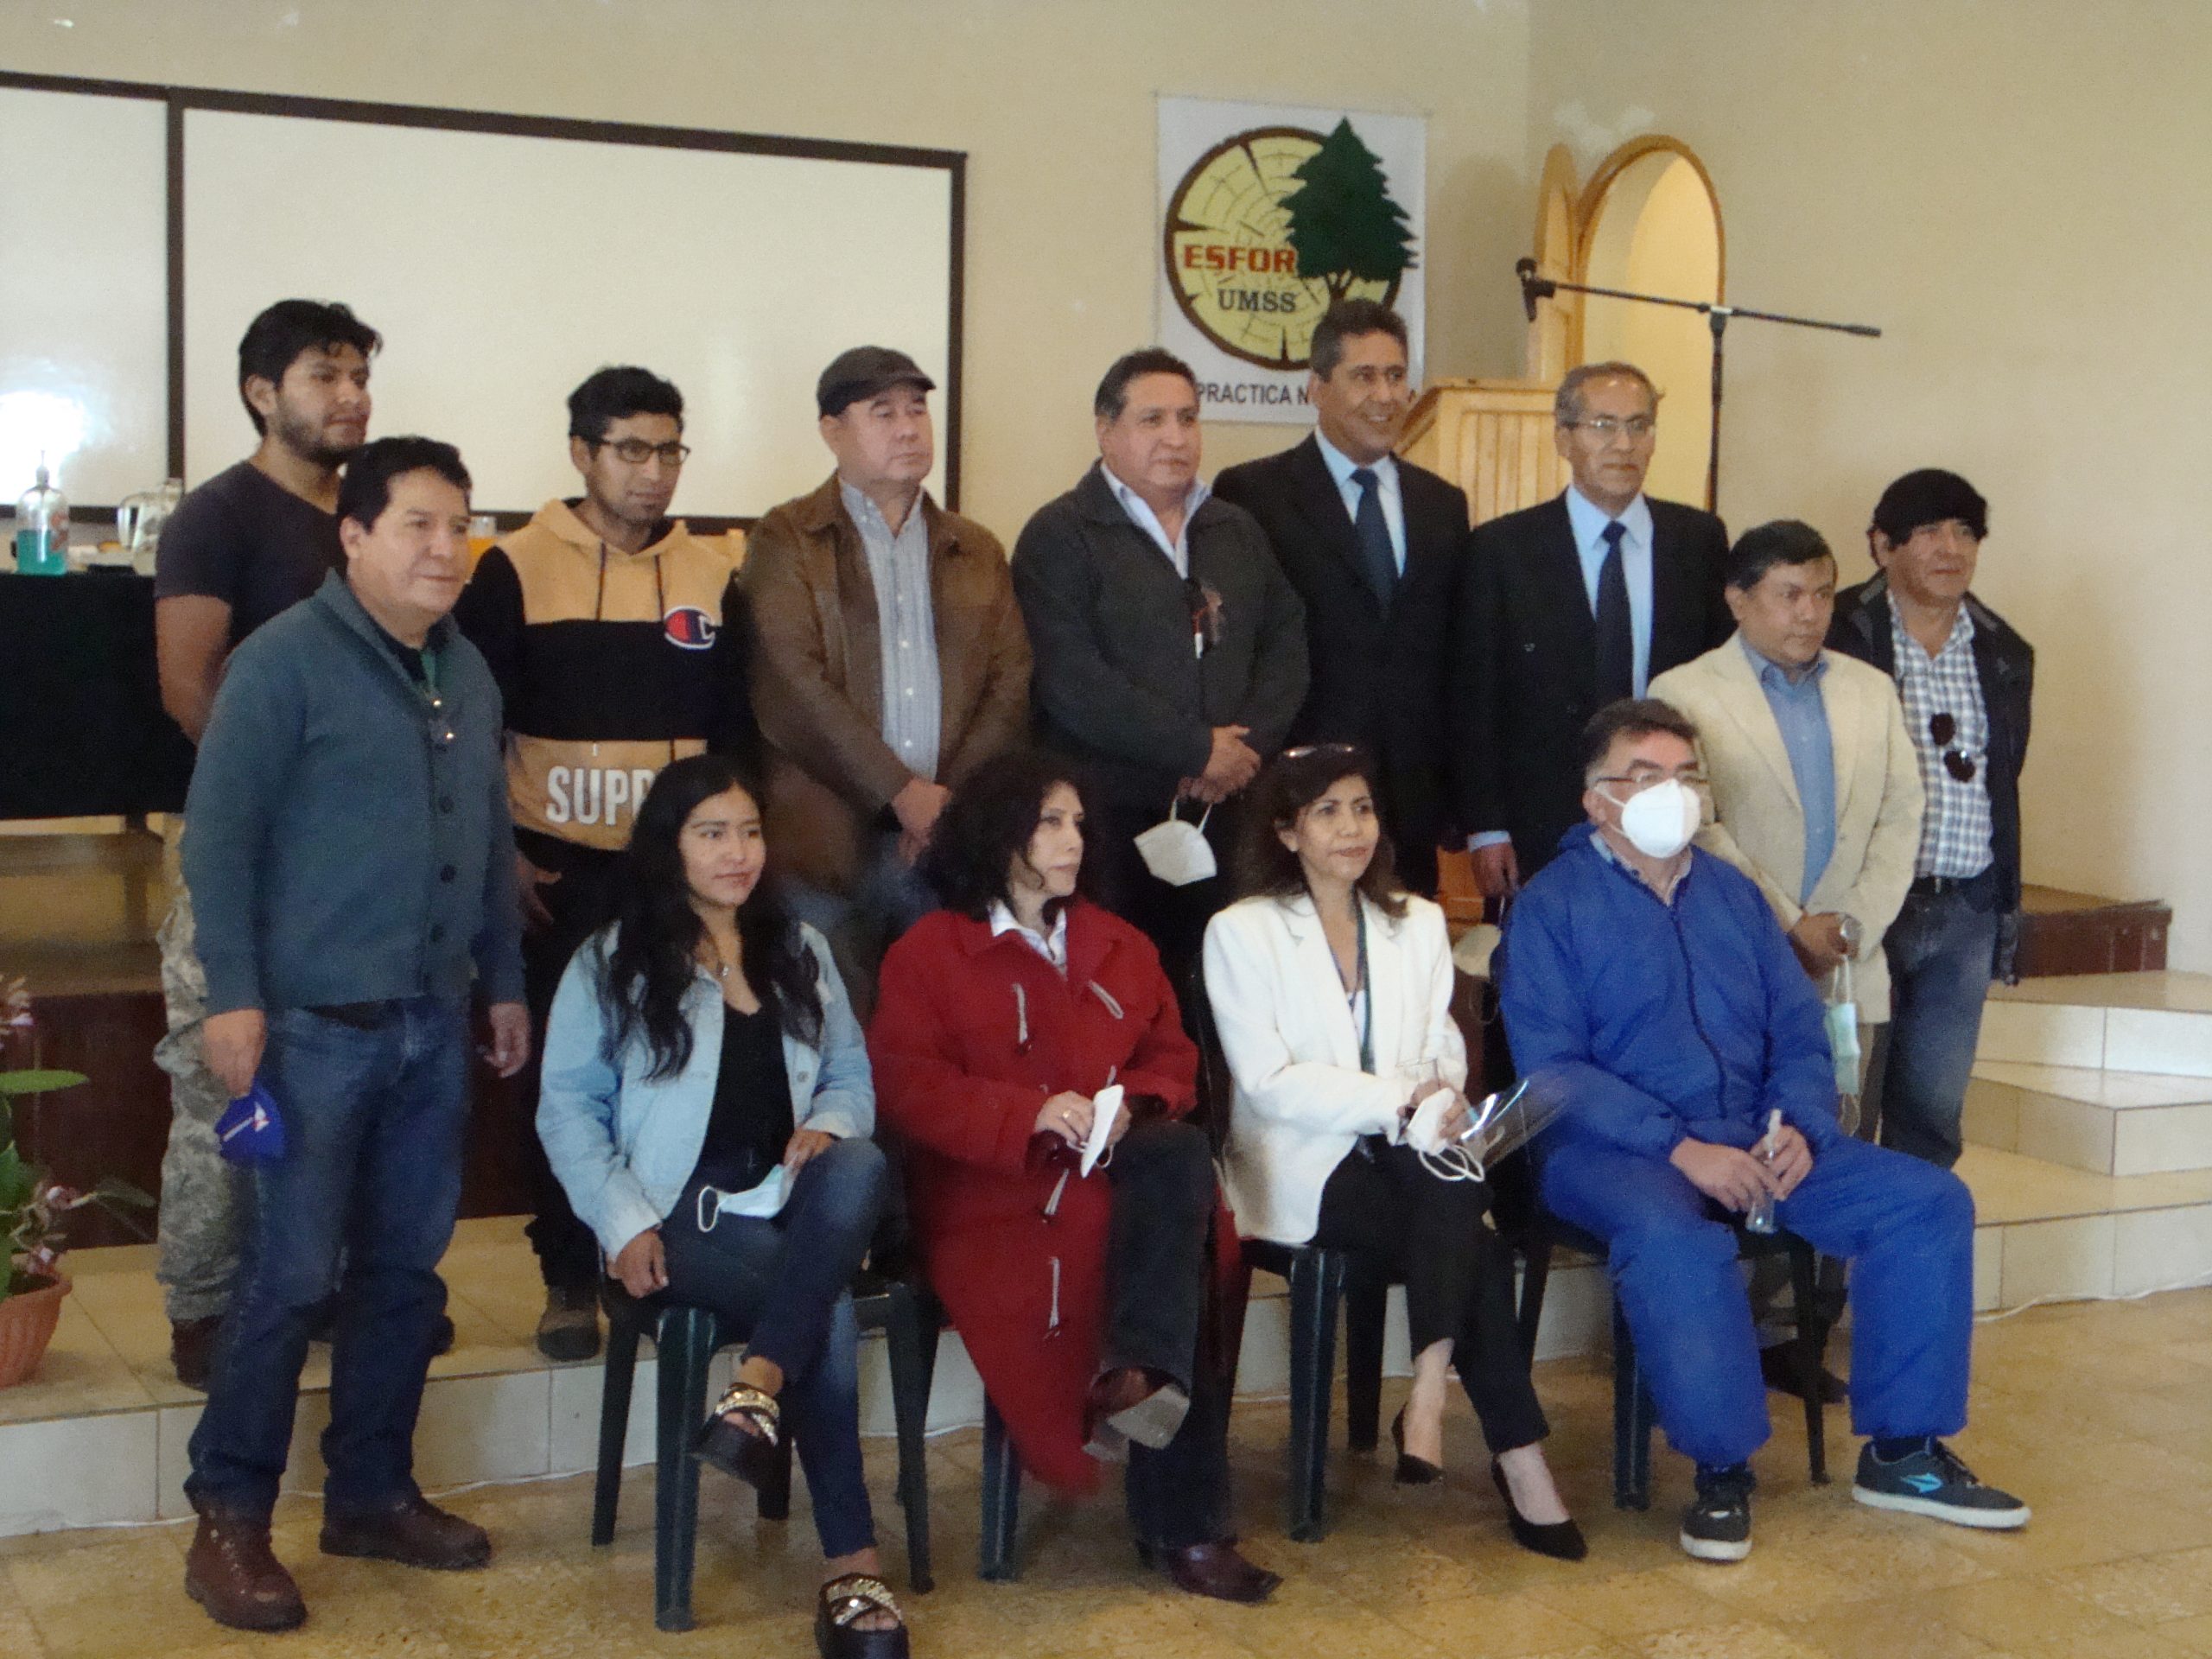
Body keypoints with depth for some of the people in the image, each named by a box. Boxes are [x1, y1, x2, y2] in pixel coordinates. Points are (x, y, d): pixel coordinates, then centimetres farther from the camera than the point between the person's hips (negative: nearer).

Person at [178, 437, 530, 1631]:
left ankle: (372, 1492, 25)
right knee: (291, 1274, -4)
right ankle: (229, 1519, 8)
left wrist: (505, 981, 19)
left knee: (406, 1268, 12)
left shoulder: (467, 673, 13)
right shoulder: (283, 660, -8)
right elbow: (218, 835, -12)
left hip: (434, 1024, 7)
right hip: (316, 1023, -7)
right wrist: (232, 995, -17)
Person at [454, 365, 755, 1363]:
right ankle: (570, 1282, 14)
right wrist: (498, 854, -6)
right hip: (558, 873, -2)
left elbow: (735, 728, 13)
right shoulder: (516, 570, -2)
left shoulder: (711, 577, 7)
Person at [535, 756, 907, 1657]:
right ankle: (851, 1563, -27)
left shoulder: (801, 950, 17)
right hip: (684, 1214, -3)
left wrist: (830, 1125, -8)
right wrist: (624, 1222, -12)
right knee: (828, 1310, -30)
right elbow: (567, 1106, 0)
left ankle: (756, 1389, -39)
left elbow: (852, 1074, 16)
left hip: (792, 1202, 4)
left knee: (858, 1165, -35)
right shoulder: (611, 962, 4)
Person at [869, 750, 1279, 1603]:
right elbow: (906, 1086, -6)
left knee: (1182, 1153, -32)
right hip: (996, 1196, -5)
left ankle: (1140, 1372, -42)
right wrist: (1032, 1114, -19)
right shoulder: (928, 954, 6)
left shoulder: (1119, 947, 23)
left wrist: (1131, 1104, -7)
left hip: (1120, 1167, 5)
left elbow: (1174, 1058, 18)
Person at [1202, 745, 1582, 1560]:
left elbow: (1444, 1049, 9)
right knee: (1477, 1251, -27)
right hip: (1304, 1170, -4)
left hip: (1408, 1156, 4)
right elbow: (1270, 1081, -10)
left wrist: (1441, 1099, -16)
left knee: (1450, 1184, -33)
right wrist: (1401, 1099, -21)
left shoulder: (1418, 923, 17)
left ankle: (1427, 1397, -33)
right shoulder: (1240, 933, 1)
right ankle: (1519, 1459, -24)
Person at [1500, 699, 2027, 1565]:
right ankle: (1723, 1468, -20)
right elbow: (1552, 1071, -11)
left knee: (1930, 1200, -10)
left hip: (1754, 1139, 6)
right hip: (1614, 1149, -6)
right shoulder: (1551, 906, -1)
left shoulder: (1732, 893, 17)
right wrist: (1682, 1148, -20)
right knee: (1672, 1238, -38)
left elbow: (1800, 1032, 14)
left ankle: (1902, 1451, 0)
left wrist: (1800, 1128, -8)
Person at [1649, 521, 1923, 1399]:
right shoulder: (1685, 693, -1)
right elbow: (1698, 829, -8)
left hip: (1850, 970, 4)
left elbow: (1899, 817, 9)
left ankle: (1793, 1330, 12)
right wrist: (1788, 927, -11)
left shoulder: (1871, 693, 15)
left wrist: (1855, 921, -5)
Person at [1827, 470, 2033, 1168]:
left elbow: (2004, 787, 18)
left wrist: (2006, 912, 16)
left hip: (1966, 911, 5)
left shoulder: (2005, 654, 13)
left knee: (1934, 1110, 8)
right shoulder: (1839, 637, -5)